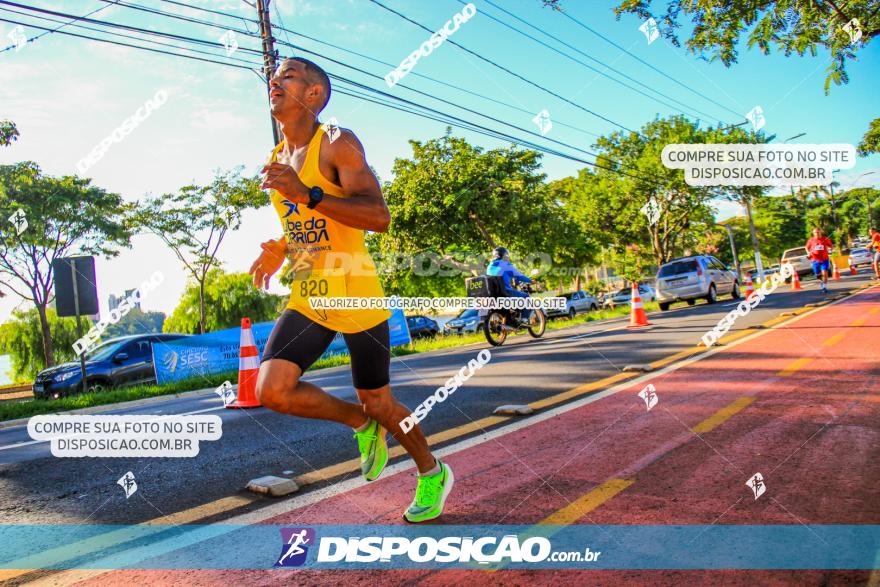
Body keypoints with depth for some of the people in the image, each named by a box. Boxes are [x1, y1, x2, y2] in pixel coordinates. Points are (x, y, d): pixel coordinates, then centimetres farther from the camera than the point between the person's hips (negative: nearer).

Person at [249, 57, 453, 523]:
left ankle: (433, 473, 33)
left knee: (377, 403, 5)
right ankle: (359, 423, 15)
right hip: (308, 297, 6)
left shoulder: (338, 144, -10)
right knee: (272, 390, -13)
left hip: (356, 295, -6)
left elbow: (378, 216, -23)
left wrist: (306, 194, -30)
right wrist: (280, 250, 7)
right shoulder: (275, 161, 13)